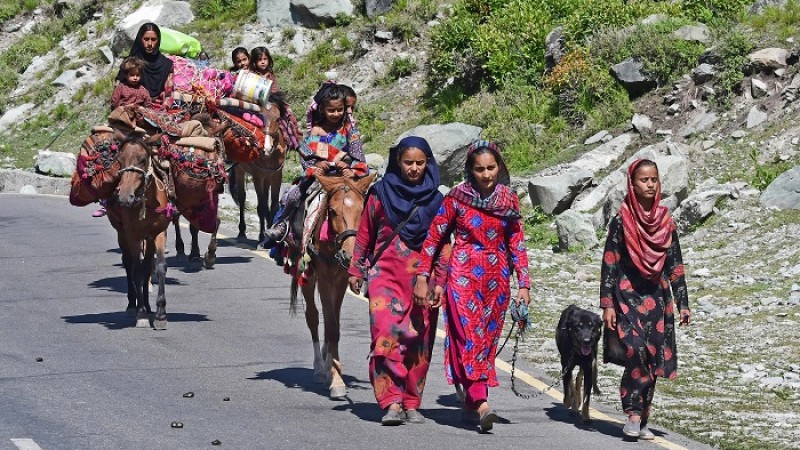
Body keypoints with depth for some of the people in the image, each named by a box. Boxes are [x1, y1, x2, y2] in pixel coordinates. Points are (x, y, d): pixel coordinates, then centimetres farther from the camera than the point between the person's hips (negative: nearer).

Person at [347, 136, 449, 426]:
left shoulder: (435, 200, 6)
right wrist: (356, 271, 11)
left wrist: (439, 281, 5)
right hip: (386, 273, -1)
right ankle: (392, 402, -18)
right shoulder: (381, 193, 4)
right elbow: (364, 235, 11)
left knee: (418, 341, 2)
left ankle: (411, 403, 11)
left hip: (422, 279, 1)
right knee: (386, 335, -15)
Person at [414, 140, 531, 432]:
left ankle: (470, 403, 16)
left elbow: (516, 244, 7)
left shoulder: (509, 200, 5)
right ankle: (482, 404, -24)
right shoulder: (457, 198, -4)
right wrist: (422, 277, -4)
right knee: (470, 335, -14)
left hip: (497, 278, 4)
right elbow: (433, 238, 0)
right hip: (464, 275, -3)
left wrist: (523, 284, 1)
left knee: (487, 339, 6)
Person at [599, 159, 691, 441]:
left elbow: (675, 266, 12)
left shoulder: (665, 221, 8)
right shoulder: (621, 221, -3)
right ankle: (633, 414, -15)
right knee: (636, 352, -22)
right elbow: (609, 264, -4)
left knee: (652, 361, 3)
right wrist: (607, 304, -10)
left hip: (657, 300, 4)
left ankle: (641, 421, 11)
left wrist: (683, 304, 8)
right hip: (627, 298, -4)